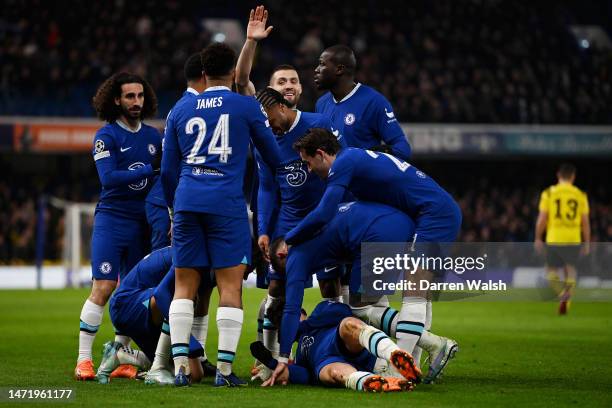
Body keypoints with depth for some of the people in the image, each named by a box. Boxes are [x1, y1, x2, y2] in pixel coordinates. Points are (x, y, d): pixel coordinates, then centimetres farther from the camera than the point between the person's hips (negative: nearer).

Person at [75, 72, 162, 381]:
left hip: (142, 224, 5)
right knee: (103, 289, -11)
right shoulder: (106, 136, -5)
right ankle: (83, 358, -8)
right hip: (111, 219, -5)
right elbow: (109, 178, -17)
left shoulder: (153, 136, 10)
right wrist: (151, 169, -19)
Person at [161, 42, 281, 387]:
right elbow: (274, 158, 15)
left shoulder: (180, 111, 15)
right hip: (226, 203, -3)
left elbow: (168, 171, 19)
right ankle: (225, 369, -7)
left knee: (184, 286, 6)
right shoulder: (248, 106, 5)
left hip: (187, 201, 3)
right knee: (230, 285, -2)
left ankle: (180, 367, -1)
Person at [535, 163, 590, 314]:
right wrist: (587, 243, 11)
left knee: (551, 270, 13)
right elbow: (585, 221, 3)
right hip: (574, 239, 1)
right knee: (570, 269, 13)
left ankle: (563, 294, -10)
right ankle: (566, 299, -7)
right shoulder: (580, 195, 2)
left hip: (554, 239, -1)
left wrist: (538, 238, 6)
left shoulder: (549, 193, -1)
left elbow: (542, 218, -4)